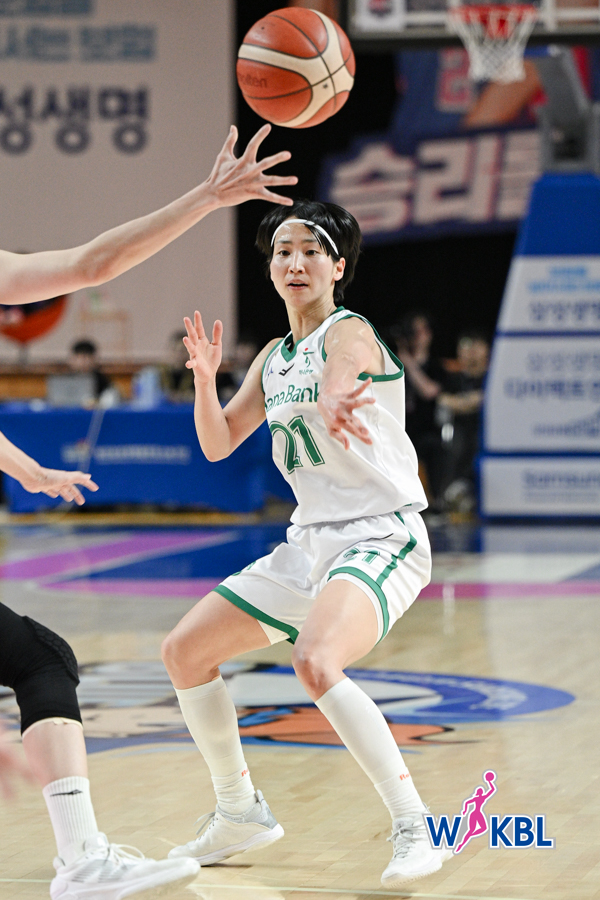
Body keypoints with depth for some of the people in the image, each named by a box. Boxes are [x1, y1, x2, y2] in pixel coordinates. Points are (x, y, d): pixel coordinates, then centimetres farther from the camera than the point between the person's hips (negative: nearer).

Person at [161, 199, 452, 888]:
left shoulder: (349, 334, -11)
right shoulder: (275, 357, 13)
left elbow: (334, 393, -33)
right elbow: (219, 444, 12)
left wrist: (335, 410, -58)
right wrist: (205, 379, -8)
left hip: (381, 538, -9)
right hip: (310, 541, 9)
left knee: (315, 663, -34)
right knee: (184, 652, 9)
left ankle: (414, 827, -27)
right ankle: (241, 813, 25)